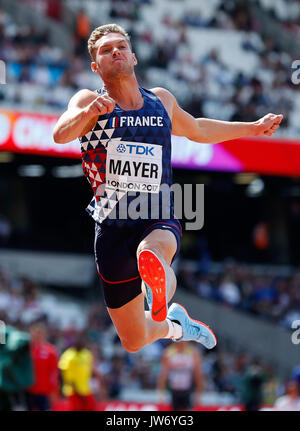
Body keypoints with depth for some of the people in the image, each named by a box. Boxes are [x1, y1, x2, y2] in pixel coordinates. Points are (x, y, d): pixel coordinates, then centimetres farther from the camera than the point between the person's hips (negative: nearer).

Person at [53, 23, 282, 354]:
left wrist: (253, 128, 38)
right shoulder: (88, 101, -1)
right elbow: (60, 134, -24)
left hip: (158, 220, 1)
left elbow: (197, 129, 35)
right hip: (112, 225, -1)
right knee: (134, 342, 7)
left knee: (152, 251, -39)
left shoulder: (162, 101, 12)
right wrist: (89, 112, -44)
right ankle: (174, 325, 40)